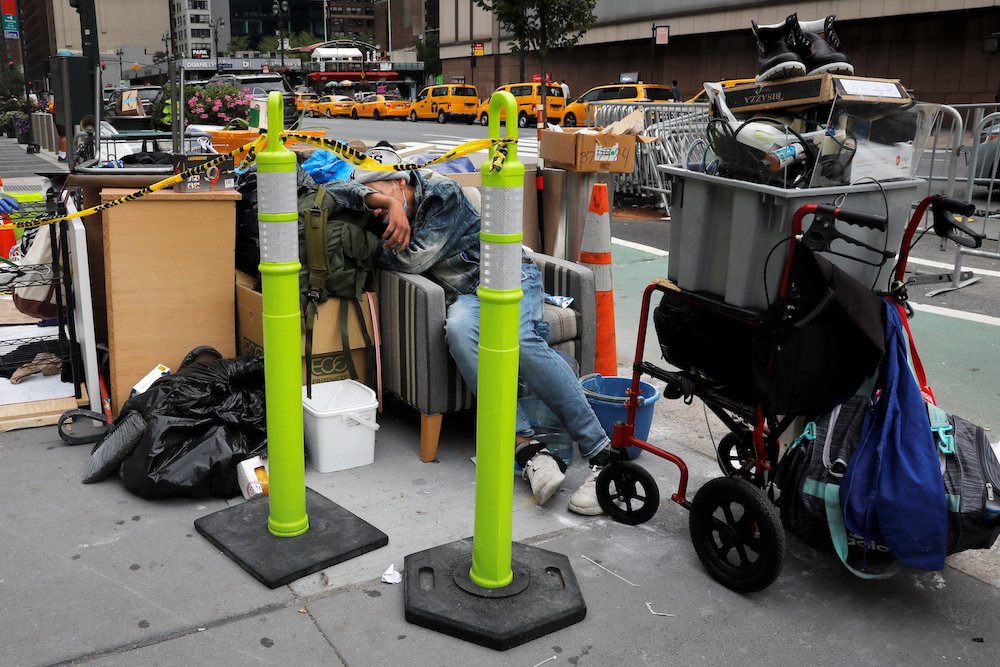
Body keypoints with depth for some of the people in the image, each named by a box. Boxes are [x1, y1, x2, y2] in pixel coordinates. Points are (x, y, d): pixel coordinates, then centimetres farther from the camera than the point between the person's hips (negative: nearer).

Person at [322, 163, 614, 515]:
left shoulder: (443, 193, -8)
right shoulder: (389, 219, 10)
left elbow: (415, 259, -13)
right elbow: (334, 190, -5)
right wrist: (384, 201, -20)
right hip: (466, 294, 4)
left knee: (520, 341, -35)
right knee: (459, 331, -34)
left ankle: (601, 453, -31)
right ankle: (526, 446, -39)